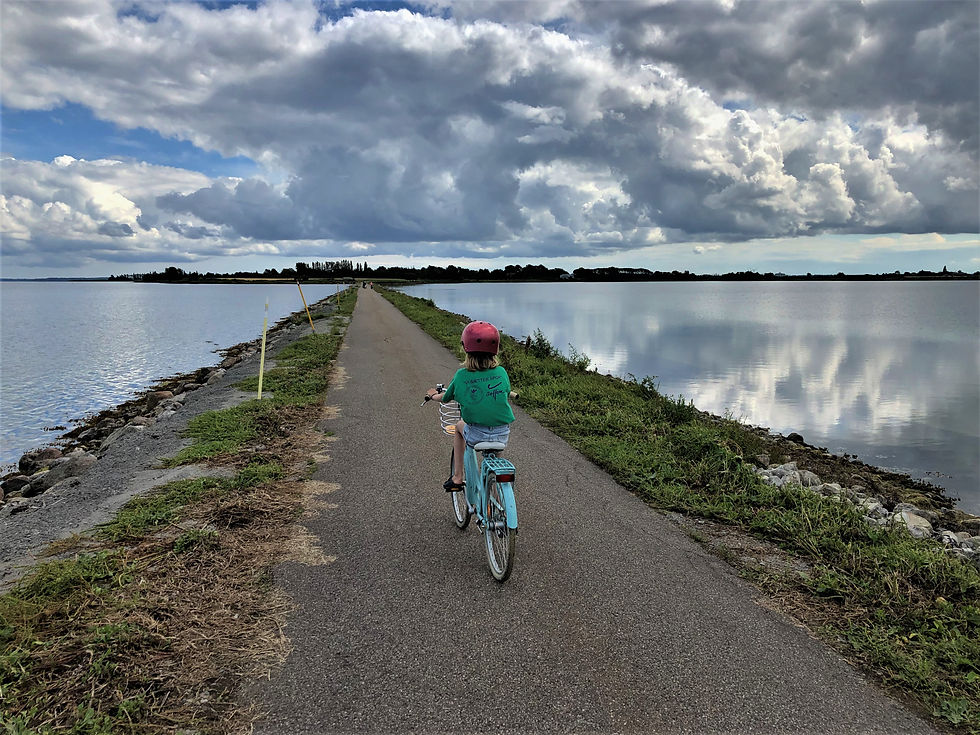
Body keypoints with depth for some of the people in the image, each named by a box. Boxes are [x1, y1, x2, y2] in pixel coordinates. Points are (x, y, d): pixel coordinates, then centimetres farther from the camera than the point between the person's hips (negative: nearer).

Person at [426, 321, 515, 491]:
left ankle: (458, 477, 30)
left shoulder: (461, 375, -4)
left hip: (476, 435, -2)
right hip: (502, 435, 2)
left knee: (459, 426, 32)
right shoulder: (501, 373, 0)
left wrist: (433, 395, 36)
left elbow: (445, 398, 13)